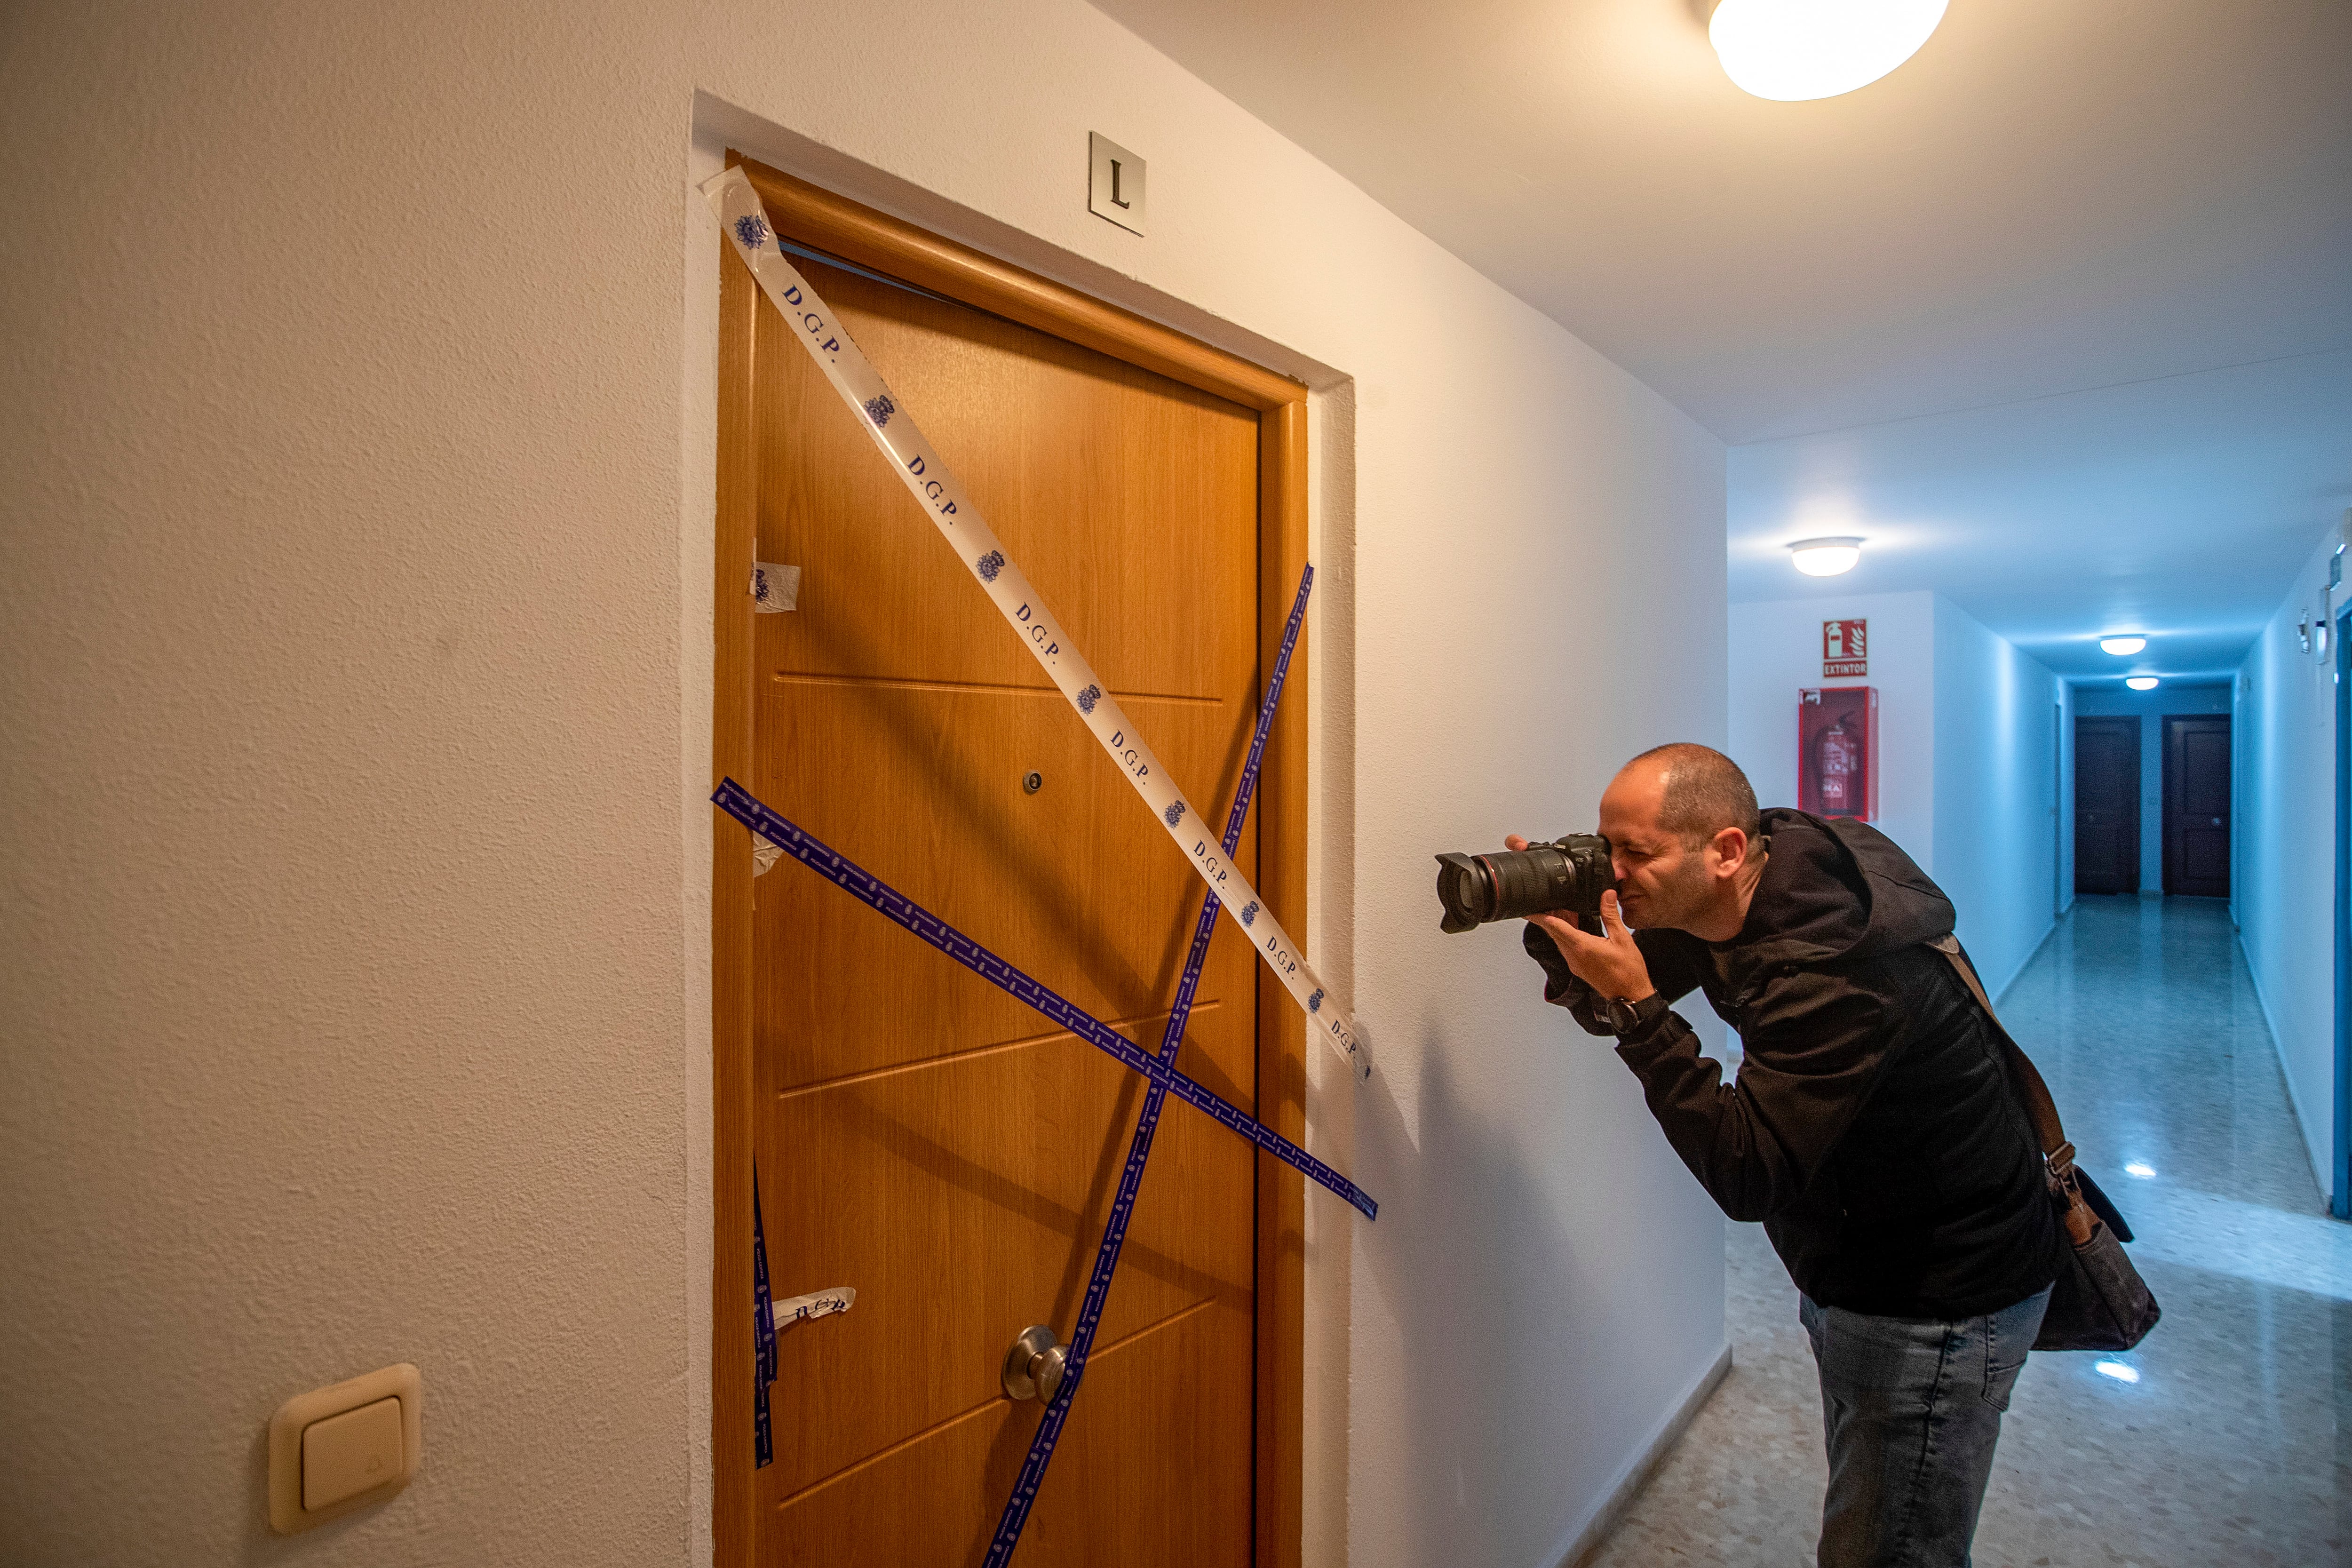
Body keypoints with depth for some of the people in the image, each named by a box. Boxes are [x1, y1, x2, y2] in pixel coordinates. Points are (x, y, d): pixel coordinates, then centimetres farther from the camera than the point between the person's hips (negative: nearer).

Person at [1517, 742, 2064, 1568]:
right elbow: (1610, 1005, 0)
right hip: (1844, 1269, 8)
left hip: (1941, 1304, -8)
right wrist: (1557, 930, -21)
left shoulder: (1835, 972, -35)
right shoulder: (1716, 904, -9)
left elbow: (1747, 1176, -35)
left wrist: (1638, 1004, -39)